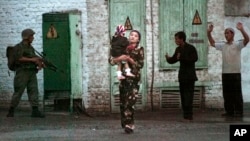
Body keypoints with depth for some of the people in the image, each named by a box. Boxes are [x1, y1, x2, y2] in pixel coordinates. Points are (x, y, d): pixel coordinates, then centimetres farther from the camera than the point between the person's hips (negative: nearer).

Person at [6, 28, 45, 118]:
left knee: (34, 90, -4)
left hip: (32, 73, 7)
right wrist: (31, 59, -17)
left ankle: (35, 111, -10)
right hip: (22, 72, -7)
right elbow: (19, 58, -18)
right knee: (18, 92, -5)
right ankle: (11, 111, 4)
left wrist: (39, 63, 0)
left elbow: (35, 60, 22)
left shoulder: (31, 48, 19)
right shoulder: (19, 47, -4)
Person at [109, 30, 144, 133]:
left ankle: (129, 125, -10)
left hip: (134, 79, -3)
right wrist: (119, 58, -16)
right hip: (124, 78, 3)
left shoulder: (139, 50, 2)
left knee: (130, 102, -14)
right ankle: (126, 124, 15)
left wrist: (130, 60, -19)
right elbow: (111, 60, 3)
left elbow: (140, 65, -8)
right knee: (123, 103, 3)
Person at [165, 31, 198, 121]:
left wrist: (182, 57, -23)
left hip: (190, 76, -7)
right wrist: (168, 58, -8)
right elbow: (173, 60, 14)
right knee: (183, 96, 6)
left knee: (188, 96, -11)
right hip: (182, 76, 7)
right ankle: (186, 116, 11)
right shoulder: (178, 49, 12)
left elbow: (195, 58, -21)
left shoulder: (191, 48, -8)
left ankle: (188, 116, -11)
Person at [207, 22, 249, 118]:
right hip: (225, 73, 6)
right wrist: (209, 33, 11)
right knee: (227, 94, 7)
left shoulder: (237, 45, -4)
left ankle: (239, 112, 1)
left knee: (237, 94, -2)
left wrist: (241, 30, -34)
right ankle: (229, 111, 13)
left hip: (235, 73, -6)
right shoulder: (223, 46, 14)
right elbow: (212, 43, 24)